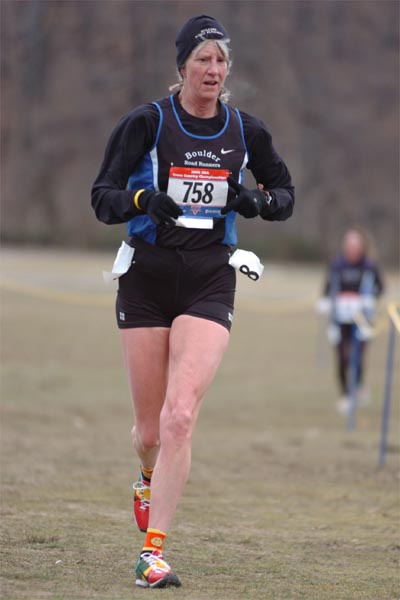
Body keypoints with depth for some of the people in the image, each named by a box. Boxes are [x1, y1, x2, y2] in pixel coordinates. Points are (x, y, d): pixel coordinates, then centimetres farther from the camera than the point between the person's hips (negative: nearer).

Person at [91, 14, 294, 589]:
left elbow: (285, 192, 17)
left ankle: (153, 552, -15)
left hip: (210, 283, 0)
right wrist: (145, 199, -25)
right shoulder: (146, 123, -3)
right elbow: (102, 197, -4)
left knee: (180, 416, -17)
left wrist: (259, 201, -6)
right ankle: (150, 477, 45)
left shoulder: (246, 131, 4)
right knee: (150, 428, 6)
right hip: (146, 278, 0)